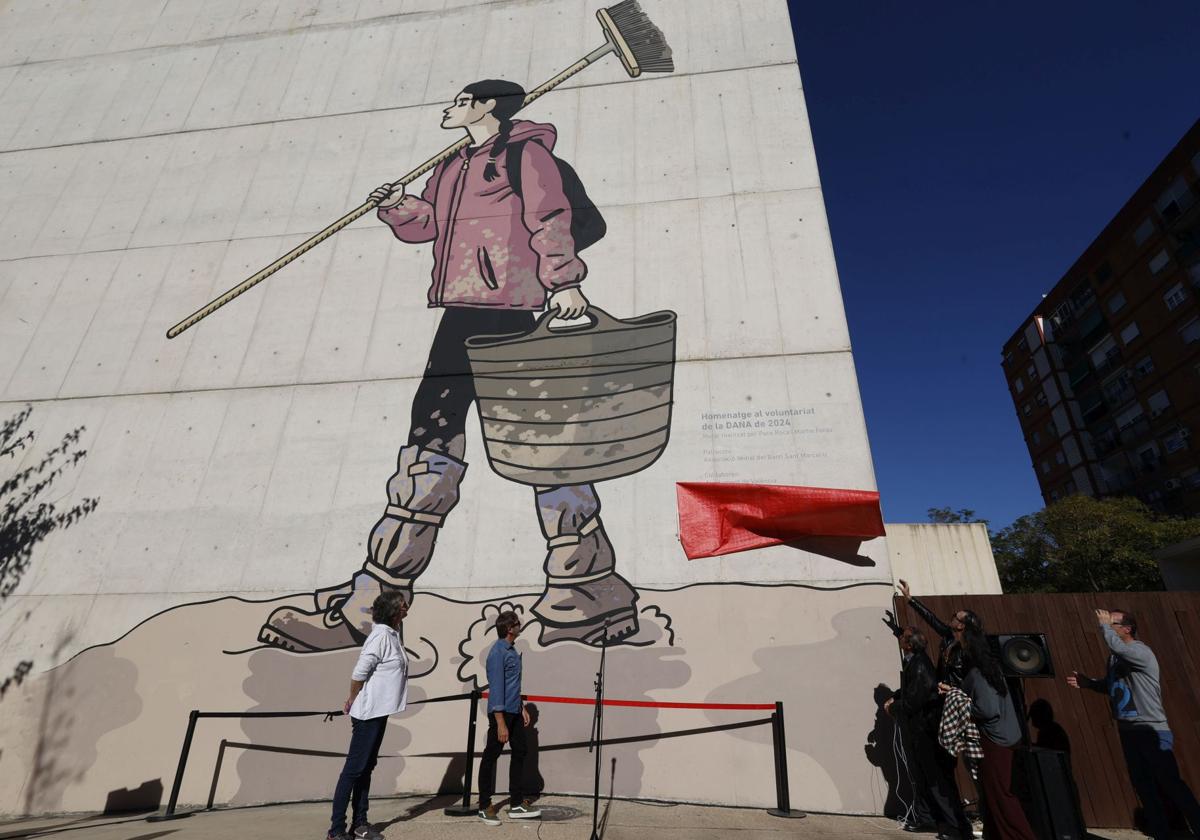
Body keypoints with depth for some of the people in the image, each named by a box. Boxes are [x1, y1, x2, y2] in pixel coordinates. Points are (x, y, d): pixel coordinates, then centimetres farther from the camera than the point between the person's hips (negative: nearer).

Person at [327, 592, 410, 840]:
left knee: (366, 767, 15)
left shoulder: (392, 635, 8)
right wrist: (352, 702, -5)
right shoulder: (381, 635, -21)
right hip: (368, 712, -9)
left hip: (379, 712, 9)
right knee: (354, 768, 1)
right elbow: (359, 673, -20)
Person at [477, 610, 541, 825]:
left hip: (514, 711, 10)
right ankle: (484, 807, 16)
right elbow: (496, 687, -22)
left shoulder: (511, 650, 11)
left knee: (519, 752, 13)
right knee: (491, 757, 4)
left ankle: (517, 803, 23)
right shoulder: (498, 652, -19)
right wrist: (500, 723, -23)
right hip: (501, 712, -9)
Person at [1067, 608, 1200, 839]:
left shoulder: (1141, 651, -17)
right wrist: (1087, 682, 3)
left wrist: (1104, 625, -21)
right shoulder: (1115, 656, 9)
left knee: (1170, 783, -3)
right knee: (1143, 785, 12)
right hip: (1128, 730, 8)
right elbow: (1110, 686, 20)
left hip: (1152, 730, -8)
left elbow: (1116, 645, -39)